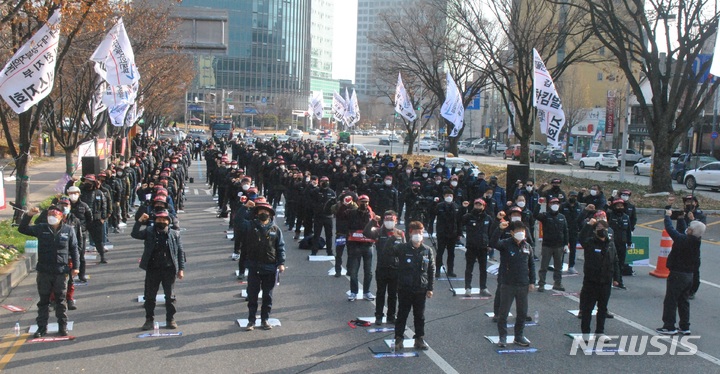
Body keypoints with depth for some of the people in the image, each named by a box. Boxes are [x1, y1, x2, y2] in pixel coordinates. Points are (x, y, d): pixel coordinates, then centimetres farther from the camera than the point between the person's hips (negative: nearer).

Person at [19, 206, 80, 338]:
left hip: (61, 272, -1)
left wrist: (75, 266, 0)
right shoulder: (41, 228, 3)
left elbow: (74, 249, 4)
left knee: (60, 301, 7)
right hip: (44, 272, 1)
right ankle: (42, 327, 19)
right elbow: (22, 229, 2)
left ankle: (62, 327, 18)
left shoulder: (68, 230, 0)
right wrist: (28, 215, -12)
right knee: (43, 300, 9)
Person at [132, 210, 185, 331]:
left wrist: (181, 269, -2)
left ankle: (170, 319, 19)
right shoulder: (149, 232, 3)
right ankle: (149, 320, 18)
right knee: (150, 296, 7)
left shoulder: (174, 234, 2)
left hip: (169, 270, 0)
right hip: (152, 270, 1)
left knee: (170, 296, 7)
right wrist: (140, 221, -19)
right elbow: (134, 234, -7)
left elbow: (180, 252, 3)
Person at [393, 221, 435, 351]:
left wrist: (430, 288, 3)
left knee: (420, 316, 12)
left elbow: (431, 270, 5)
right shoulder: (402, 248, -6)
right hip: (404, 289, -2)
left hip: (421, 290, 2)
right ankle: (398, 339, 16)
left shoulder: (428, 251, 1)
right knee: (402, 314, 7)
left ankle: (419, 339, 22)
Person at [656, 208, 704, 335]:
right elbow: (681, 230, 15)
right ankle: (685, 327, 21)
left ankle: (669, 327, 6)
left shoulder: (682, 240, -23)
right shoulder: (696, 241, -1)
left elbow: (670, 229, -13)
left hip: (677, 274, -8)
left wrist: (668, 215, 3)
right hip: (689, 275, 8)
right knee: (684, 301, 16)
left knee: (670, 301, 2)